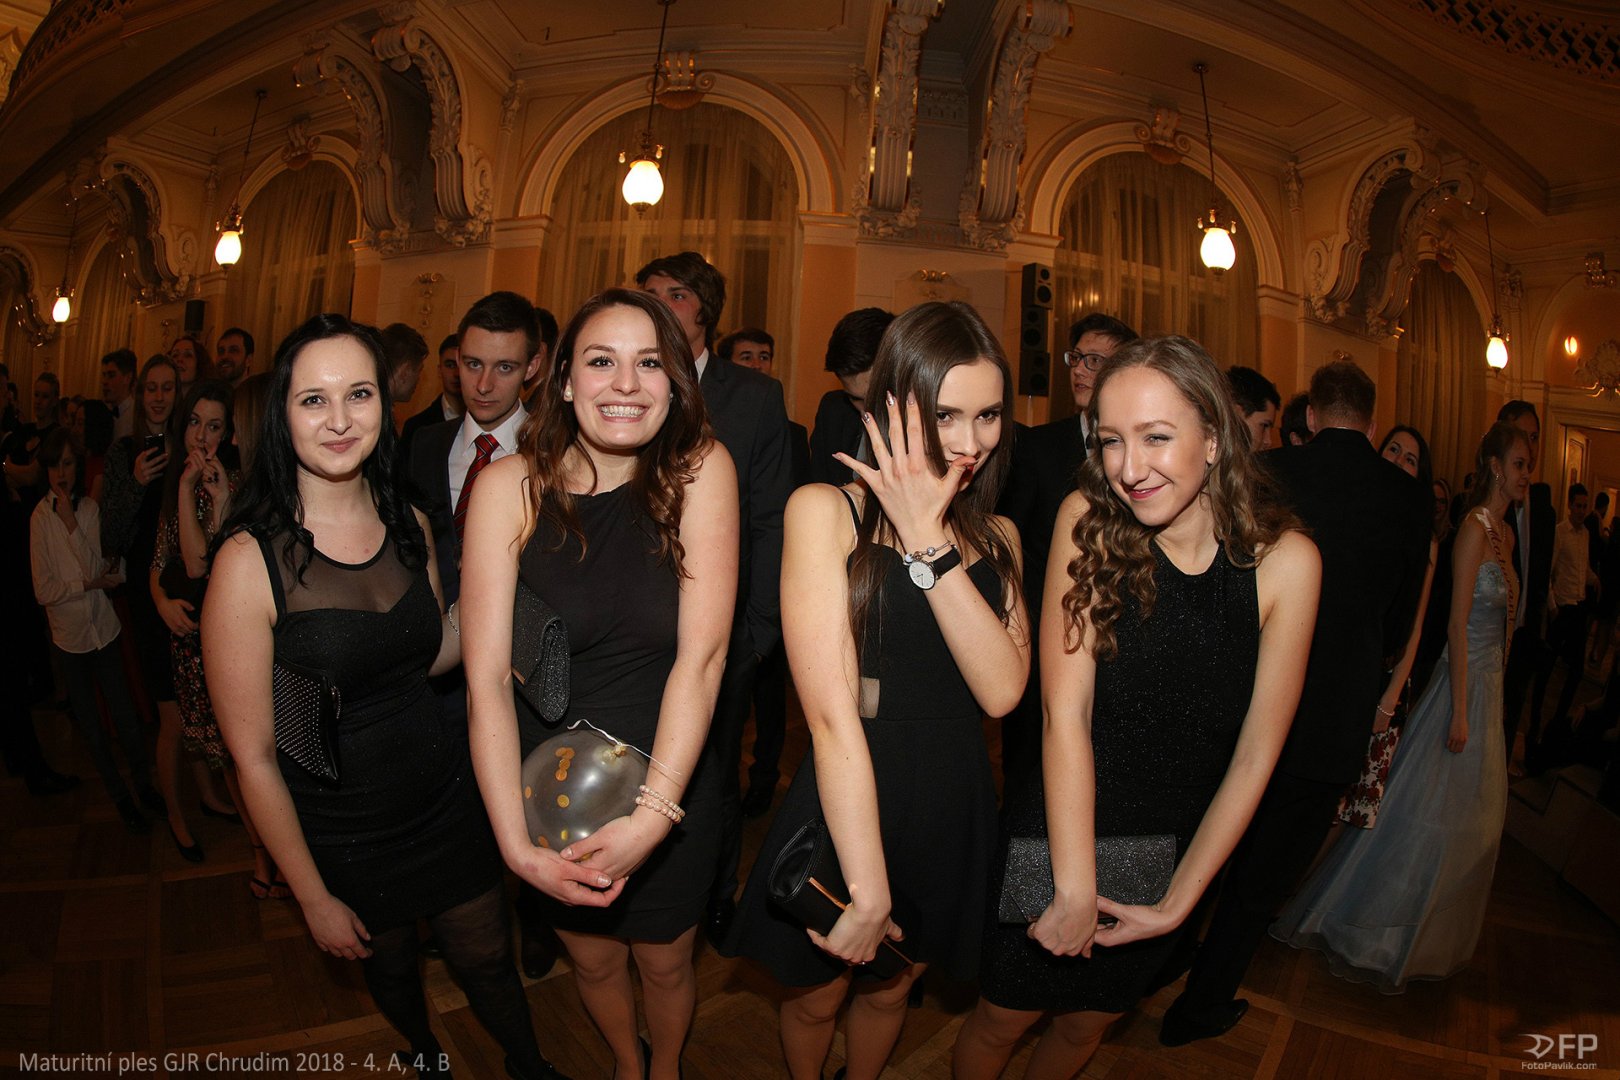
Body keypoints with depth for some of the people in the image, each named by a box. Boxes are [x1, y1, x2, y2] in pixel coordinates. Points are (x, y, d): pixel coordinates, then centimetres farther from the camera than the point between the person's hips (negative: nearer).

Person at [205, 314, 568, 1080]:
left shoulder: (408, 525, -6)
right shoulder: (251, 559, -22)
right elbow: (254, 758, -15)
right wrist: (313, 898, -7)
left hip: (445, 802, 3)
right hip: (342, 837, -2)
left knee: (487, 961, 18)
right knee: (389, 969, 25)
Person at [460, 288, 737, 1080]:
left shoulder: (700, 469, -16)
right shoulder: (510, 486, -15)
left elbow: (702, 655, -20)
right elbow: (486, 677, -17)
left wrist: (653, 813, -26)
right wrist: (514, 842, -24)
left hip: (671, 785, -1)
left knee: (666, 962, 21)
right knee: (592, 960, 25)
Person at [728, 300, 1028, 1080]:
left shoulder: (996, 535, 2)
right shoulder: (826, 510, -15)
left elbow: (1003, 690, -14)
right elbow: (832, 719, -21)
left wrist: (930, 543, -21)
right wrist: (867, 891, -21)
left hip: (953, 810, 4)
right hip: (845, 810, -4)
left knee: (889, 988, 27)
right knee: (816, 997, 23)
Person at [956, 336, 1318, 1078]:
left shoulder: (1286, 561, -16)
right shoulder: (1088, 520, -19)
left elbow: (1255, 757, -10)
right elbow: (1065, 711, -20)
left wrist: (1178, 902, -7)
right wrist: (1075, 886, -19)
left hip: (1176, 857, 2)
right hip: (1058, 839, -2)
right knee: (1002, 1019, 16)